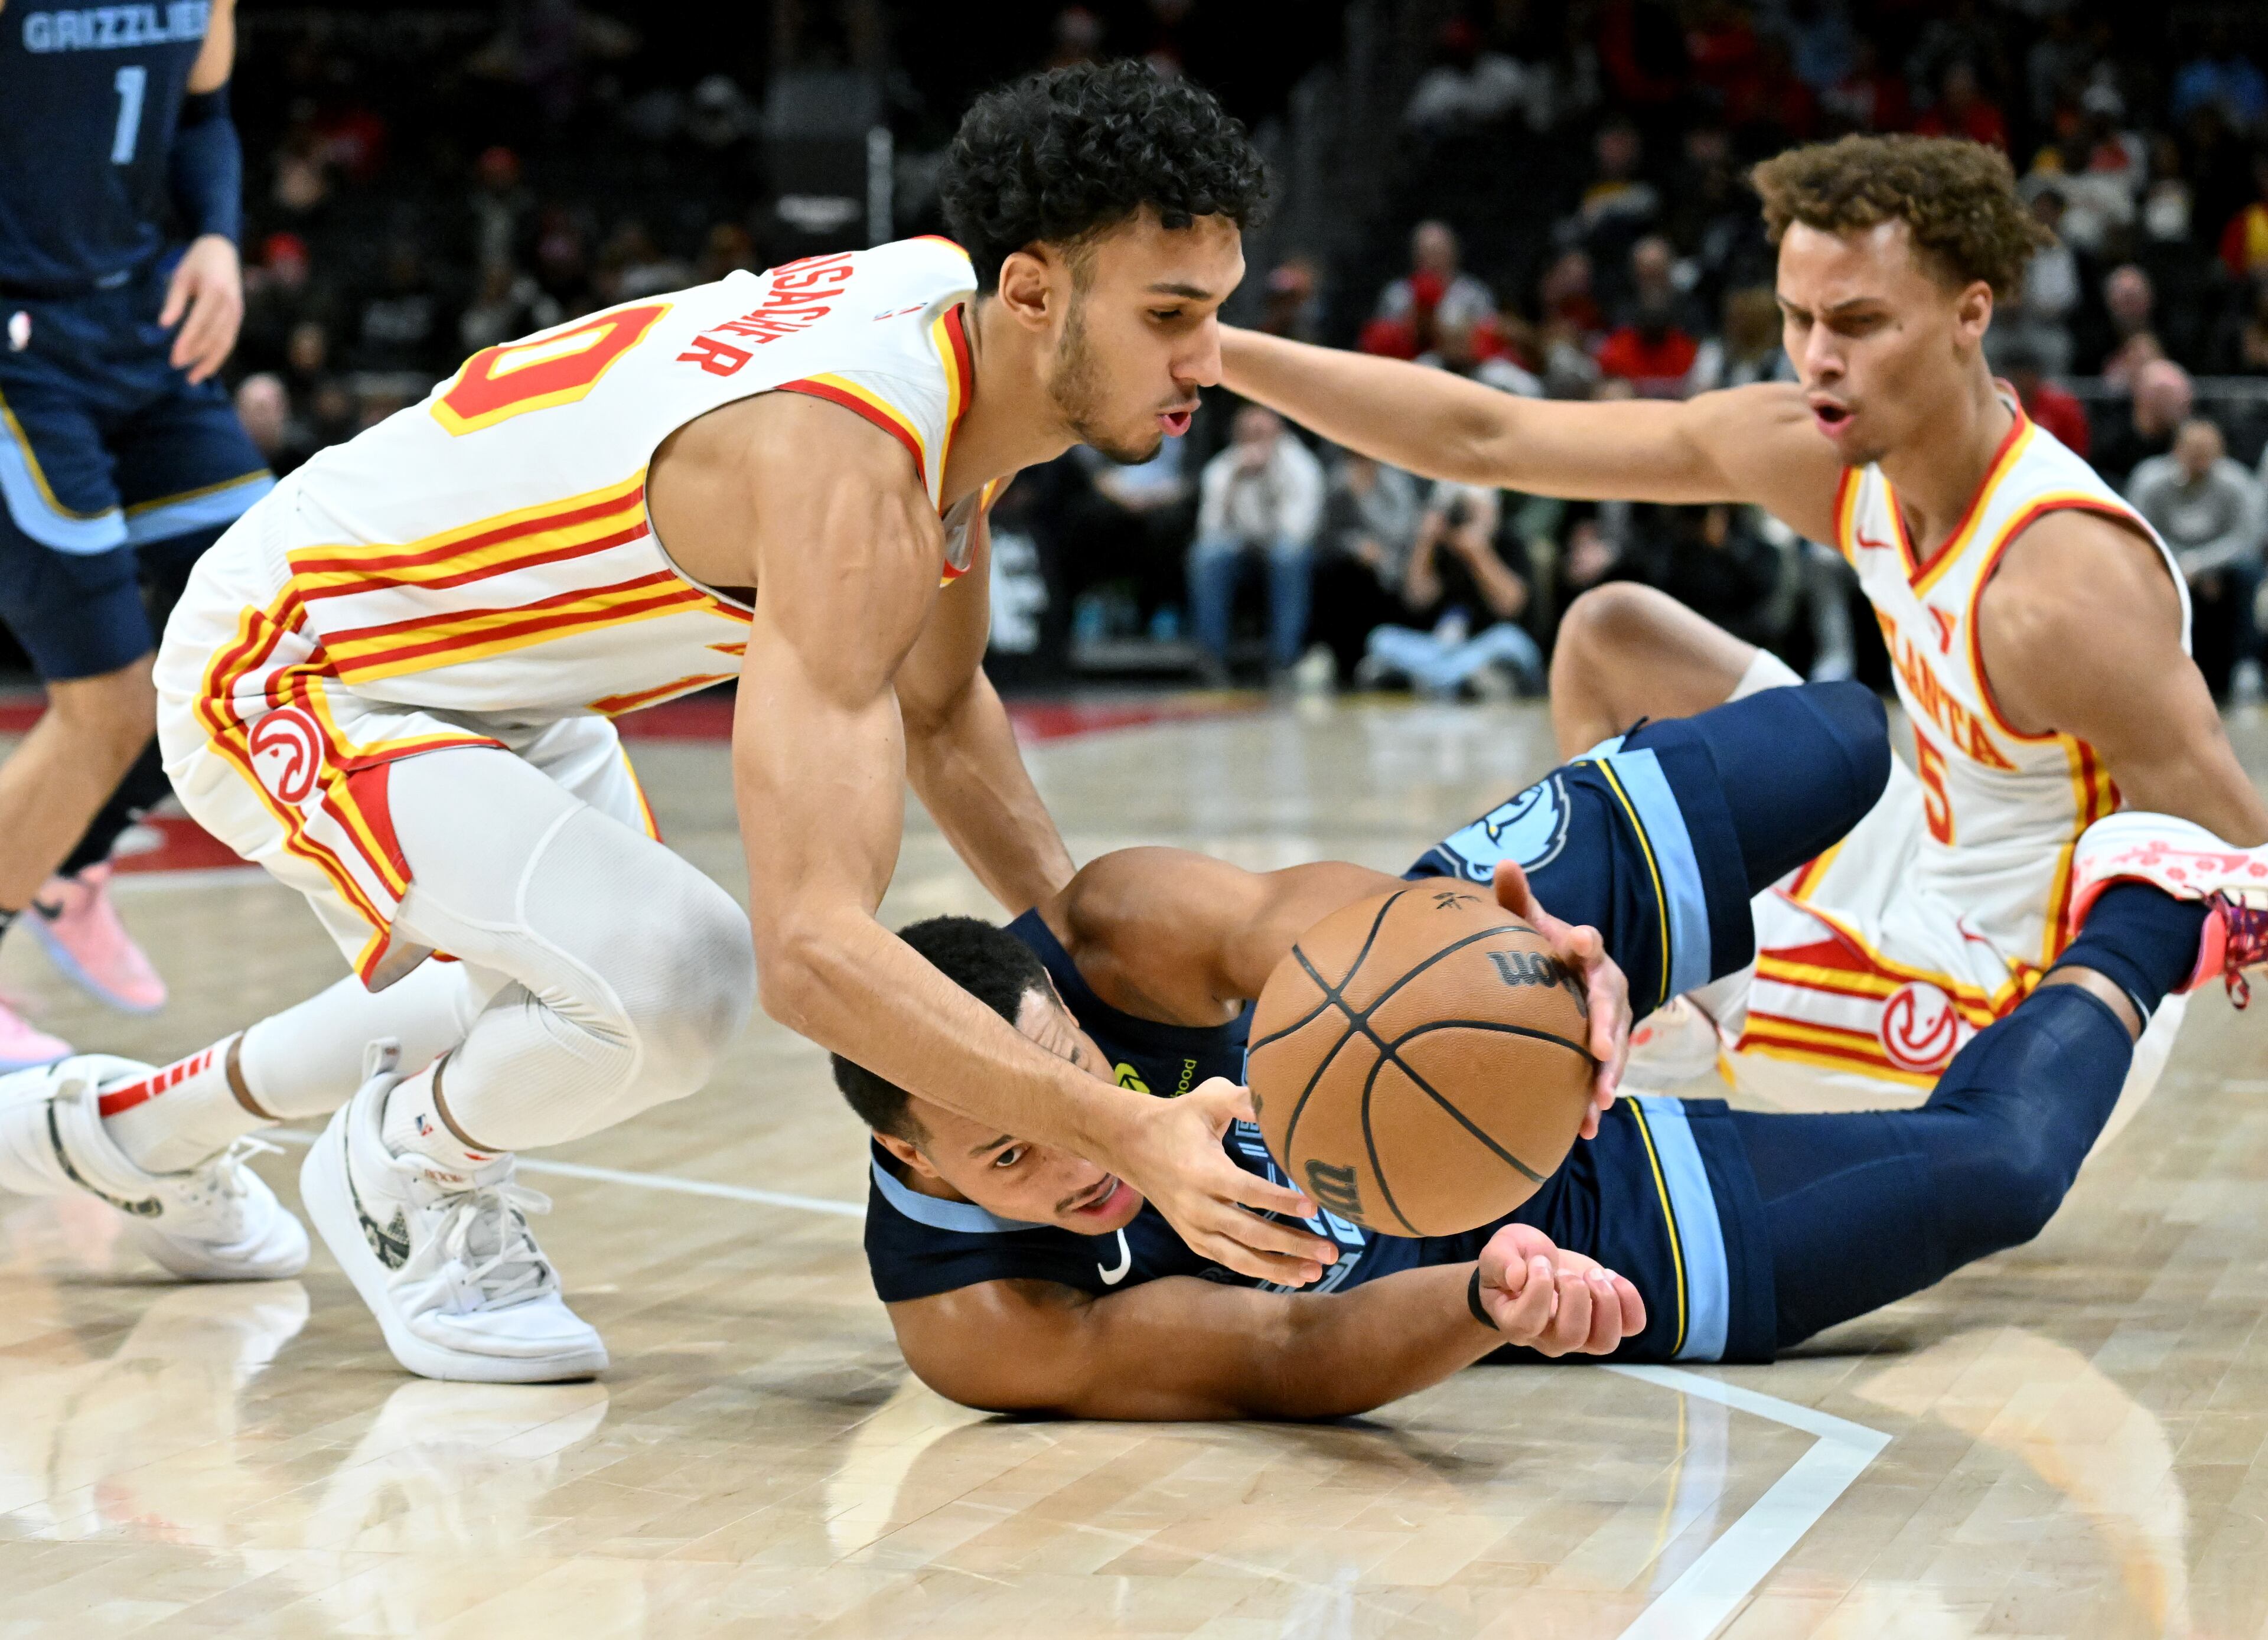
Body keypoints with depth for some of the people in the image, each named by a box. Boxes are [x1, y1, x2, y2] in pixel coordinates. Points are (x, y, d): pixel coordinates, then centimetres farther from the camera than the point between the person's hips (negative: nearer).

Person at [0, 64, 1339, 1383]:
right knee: (677, 980, -31)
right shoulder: (845, 475, -36)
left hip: (495, 675, 10)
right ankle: (400, 1174, 2)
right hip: (288, 681, -10)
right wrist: (1134, 1140, -47)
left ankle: (128, 1131, 49)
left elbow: (940, 711, 10)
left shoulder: (961, 315, -8)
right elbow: (812, 945, -44)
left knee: (563, 1008, 30)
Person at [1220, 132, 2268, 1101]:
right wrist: (1218, 352, -7)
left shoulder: (2061, 588, -32)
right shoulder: (1818, 454, -9)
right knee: (1610, 638, 14)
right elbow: (1488, 440, -5)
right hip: (1923, 872, 8)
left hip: (2021, 1020, -8)